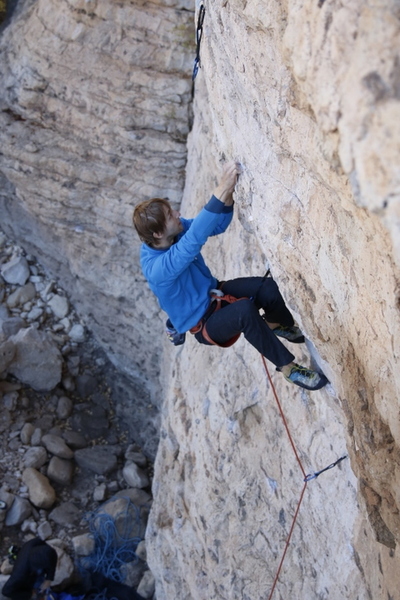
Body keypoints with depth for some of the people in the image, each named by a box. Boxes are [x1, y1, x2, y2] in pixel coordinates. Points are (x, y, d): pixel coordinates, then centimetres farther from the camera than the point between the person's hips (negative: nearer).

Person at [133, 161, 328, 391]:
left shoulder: (175, 231, -11)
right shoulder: (158, 268, -34)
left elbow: (217, 225, -6)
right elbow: (194, 240, -48)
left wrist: (228, 194, -26)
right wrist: (221, 191, -52)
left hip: (213, 292, 7)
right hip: (203, 323, -7)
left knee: (268, 287, -19)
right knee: (244, 309, -37)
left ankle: (278, 324, 15)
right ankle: (288, 367, -19)